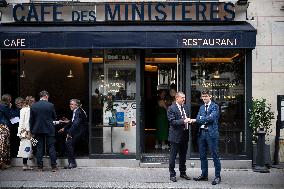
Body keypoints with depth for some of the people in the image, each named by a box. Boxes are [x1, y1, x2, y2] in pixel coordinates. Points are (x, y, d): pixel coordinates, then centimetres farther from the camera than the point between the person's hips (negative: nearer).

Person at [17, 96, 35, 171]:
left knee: (25, 148, 10)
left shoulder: (22, 109, 15)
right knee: (26, 147, -7)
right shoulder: (28, 109, -12)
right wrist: (28, 132, -15)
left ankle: (25, 165, 12)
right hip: (26, 131, -9)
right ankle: (25, 165, -5)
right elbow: (27, 122, -16)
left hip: (22, 131, 9)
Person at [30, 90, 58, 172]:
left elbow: (31, 120, 3)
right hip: (49, 130, -2)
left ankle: (40, 166, 9)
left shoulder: (33, 106, -1)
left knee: (39, 148, 8)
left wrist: (32, 131, 10)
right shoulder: (50, 105, -8)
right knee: (51, 147, 4)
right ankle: (53, 166, 4)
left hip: (38, 130, 2)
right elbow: (54, 117, 3)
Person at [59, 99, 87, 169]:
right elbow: (72, 122, 21)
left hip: (79, 132, -10)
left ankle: (72, 163, -13)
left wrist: (69, 133, -25)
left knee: (69, 143, -21)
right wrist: (64, 128, 12)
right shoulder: (75, 111, 17)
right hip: (76, 131, 10)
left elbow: (75, 124, -24)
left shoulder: (79, 112, -15)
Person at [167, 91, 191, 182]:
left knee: (183, 156, 16)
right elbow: (172, 121, -18)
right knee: (173, 156, 2)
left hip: (184, 135, 7)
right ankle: (172, 174, 11)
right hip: (176, 135, -7)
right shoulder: (172, 108, -11)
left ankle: (183, 173, 29)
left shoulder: (186, 107, 11)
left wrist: (189, 120, -3)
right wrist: (183, 121, -27)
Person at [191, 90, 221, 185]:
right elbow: (198, 119, 11)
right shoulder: (201, 107, 18)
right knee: (202, 155, 11)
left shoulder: (215, 106, -3)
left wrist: (197, 120, -16)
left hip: (211, 133, -7)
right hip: (202, 133, 7)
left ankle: (217, 176, 4)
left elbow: (211, 118, -16)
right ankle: (204, 175, 22)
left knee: (215, 155, -3)